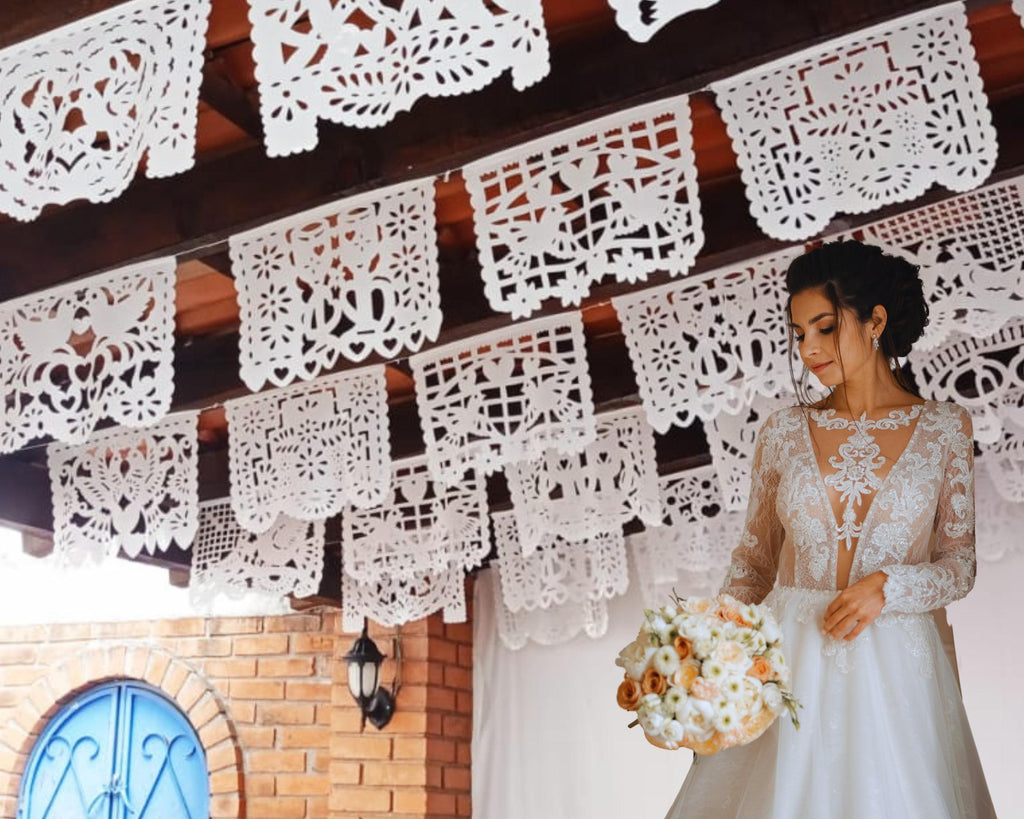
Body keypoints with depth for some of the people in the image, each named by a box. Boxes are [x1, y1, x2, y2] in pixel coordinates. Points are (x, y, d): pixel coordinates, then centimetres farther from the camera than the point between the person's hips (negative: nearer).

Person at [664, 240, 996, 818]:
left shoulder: (945, 429, 1)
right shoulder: (784, 433, 4)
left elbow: (959, 565, 4)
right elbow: (755, 559, 9)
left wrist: (886, 585, -14)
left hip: (893, 664, -1)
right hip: (788, 658, 1)